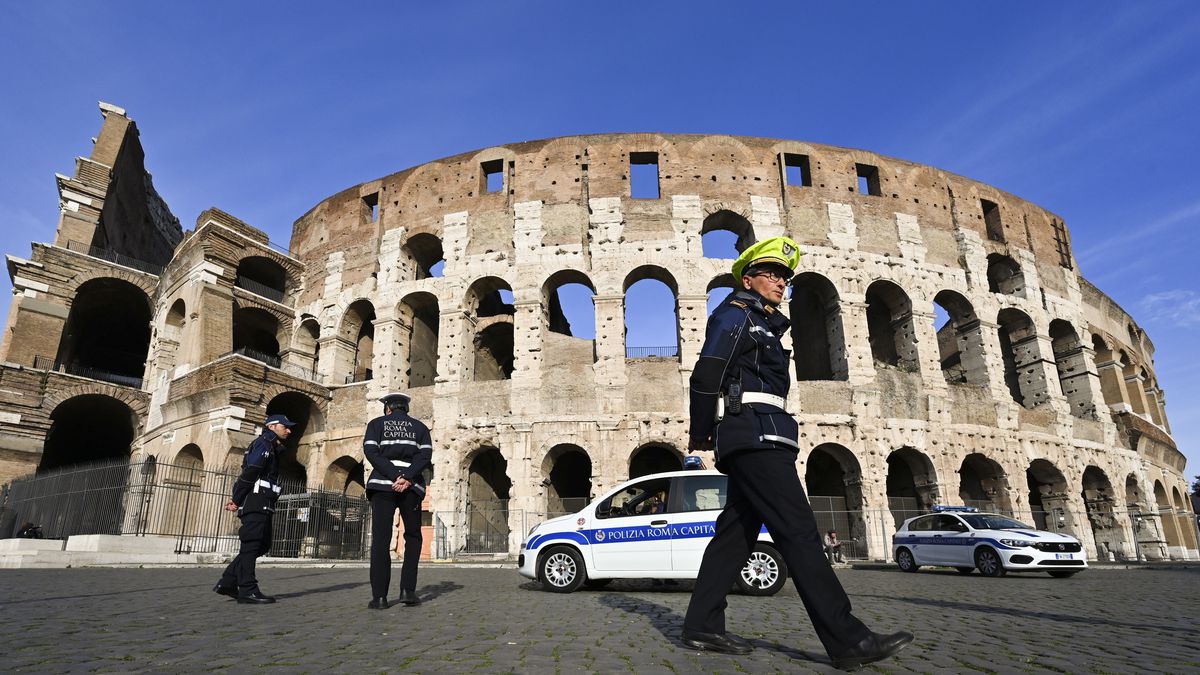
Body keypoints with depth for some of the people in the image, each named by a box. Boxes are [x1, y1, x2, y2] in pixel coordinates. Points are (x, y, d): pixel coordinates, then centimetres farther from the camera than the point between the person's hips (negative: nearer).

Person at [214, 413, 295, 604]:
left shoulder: (271, 447, 25)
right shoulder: (264, 443, -5)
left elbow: (249, 472, 19)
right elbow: (250, 472, -15)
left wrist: (236, 498, 8)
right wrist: (236, 500, -12)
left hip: (262, 506, 10)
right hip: (256, 503, -10)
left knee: (262, 545, 9)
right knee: (252, 544, -8)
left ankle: (227, 583, 13)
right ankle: (248, 591, -6)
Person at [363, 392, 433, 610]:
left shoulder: (376, 424, 13)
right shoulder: (419, 426, 16)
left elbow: (371, 452, -4)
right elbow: (425, 456, -1)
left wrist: (395, 476, -10)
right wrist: (406, 478, -11)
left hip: (382, 485, -1)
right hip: (412, 486, 1)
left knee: (380, 540, 1)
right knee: (413, 537, 13)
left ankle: (379, 596, -3)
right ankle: (407, 590, 3)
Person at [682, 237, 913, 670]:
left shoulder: (763, 326, 29)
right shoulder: (735, 314, 0)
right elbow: (706, 376, -10)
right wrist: (699, 436, -5)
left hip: (758, 440, 10)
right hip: (755, 435, -10)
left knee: (736, 532, 7)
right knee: (798, 530, -13)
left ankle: (701, 626, 11)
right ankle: (847, 641, -11)